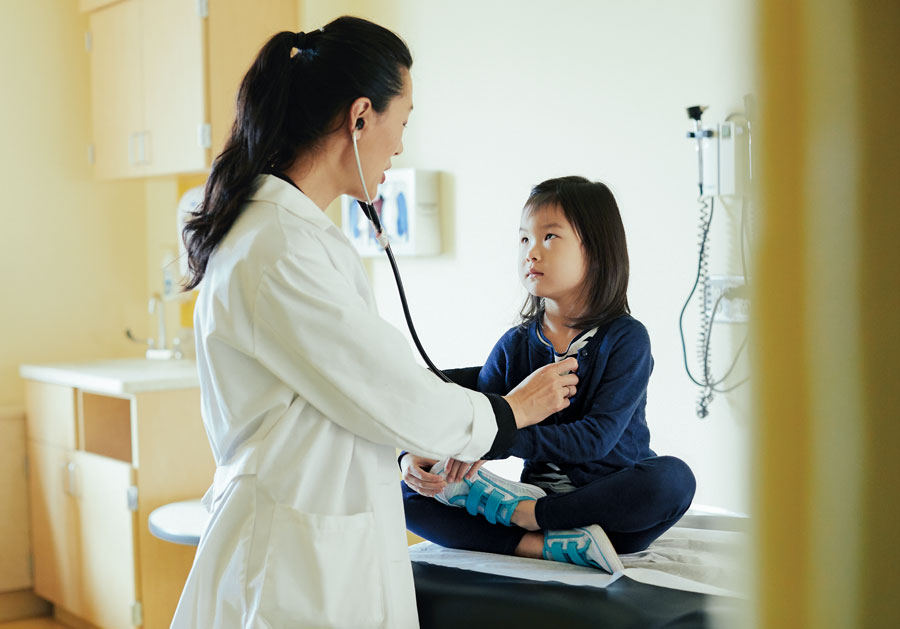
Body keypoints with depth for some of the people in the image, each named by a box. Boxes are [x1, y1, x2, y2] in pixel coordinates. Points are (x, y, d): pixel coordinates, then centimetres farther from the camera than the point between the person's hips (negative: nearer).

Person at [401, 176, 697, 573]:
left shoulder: (626, 338, -7)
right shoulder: (515, 345, 8)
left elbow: (597, 437, -18)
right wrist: (415, 457, -21)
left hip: (610, 507, -3)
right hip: (536, 490, 4)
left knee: (673, 478, -36)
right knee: (410, 493, -13)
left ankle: (516, 512, -23)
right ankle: (549, 545, -29)